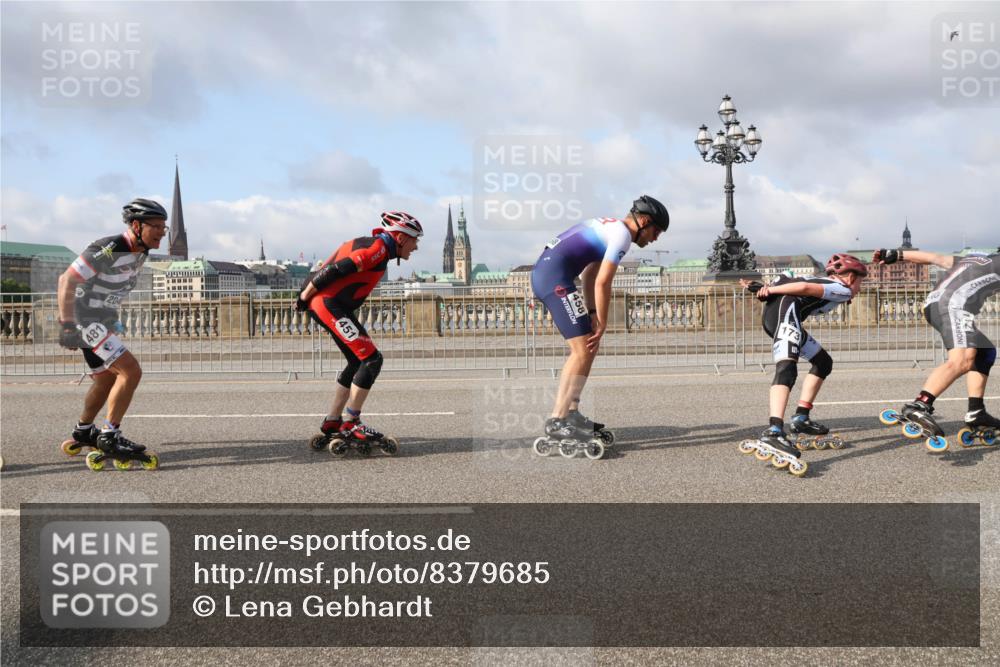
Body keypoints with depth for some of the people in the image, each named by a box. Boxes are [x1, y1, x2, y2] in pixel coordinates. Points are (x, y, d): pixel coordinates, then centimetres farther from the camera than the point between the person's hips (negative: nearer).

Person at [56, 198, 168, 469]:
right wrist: (66, 325, -26)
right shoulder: (108, 250, -25)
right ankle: (109, 438, -9)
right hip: (85, 321, -10)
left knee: (107, 380, 21)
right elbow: (66, 280, -24)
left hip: (103, 321, 10)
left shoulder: (140, 253, 4)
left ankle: (83, 433, 41)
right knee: (131, 372, -18)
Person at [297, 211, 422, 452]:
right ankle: (351, 424, -4)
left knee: (358, 362, 15)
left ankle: (331, 424, 21)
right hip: (327, 302, -10)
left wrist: (307, 297, 18)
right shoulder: (378, 248, -13)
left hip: (332, 305, 10)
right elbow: (335, 270, -19)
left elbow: (334, 267, 18)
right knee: (372, 359, -11)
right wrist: (305, 296, -11)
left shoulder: (372, 245, 18)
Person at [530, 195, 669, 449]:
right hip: (555, 278, -10)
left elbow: (589, 276, 21)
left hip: (542, 273, 10)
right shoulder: (623, 234, -7)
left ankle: (571, 413, 18)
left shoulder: (609, 227, 23)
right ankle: (557, 420, -9)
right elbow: (602, 283, -13)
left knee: (585, 348, 16)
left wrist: (592, 315, 14)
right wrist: (602, 325, -4)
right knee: (584, 350, -10)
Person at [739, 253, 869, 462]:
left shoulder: (826, 283, 33)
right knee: (787, 367, -27)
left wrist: (765, 288, 4)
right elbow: (804, 287, -11)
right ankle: (773, 431, -46)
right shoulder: (842, 290, 6)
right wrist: (771, 290, -8)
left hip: (772, 315, 10)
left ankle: (801, 418, 19)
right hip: (785, 309, -10)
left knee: (823, 362, 21)